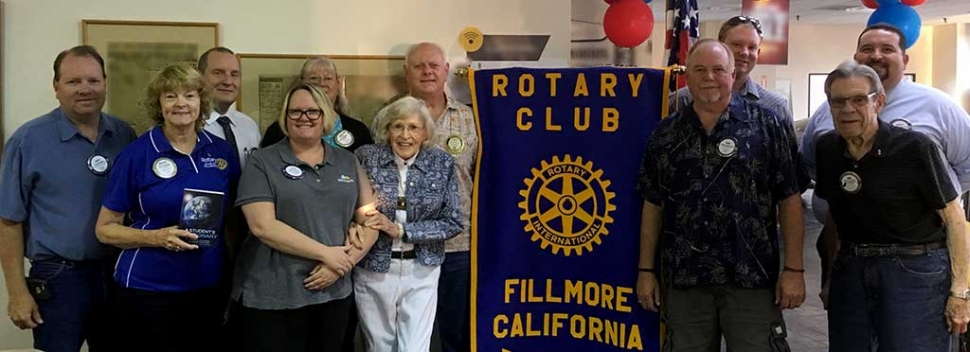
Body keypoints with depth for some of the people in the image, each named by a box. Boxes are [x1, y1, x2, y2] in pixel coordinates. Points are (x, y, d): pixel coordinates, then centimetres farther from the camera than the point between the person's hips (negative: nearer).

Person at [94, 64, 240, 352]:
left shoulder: (222, 152, 3)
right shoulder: (137, 154, -7)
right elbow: (105, 229, -3)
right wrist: (157, 237, -19)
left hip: (209, 290, 4)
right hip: (147, 293, -3)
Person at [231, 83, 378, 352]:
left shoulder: (347, 162, 9)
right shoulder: (262, 162, -3)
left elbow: (369, 221, 6)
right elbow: (263, 226, -14)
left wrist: (344, 262, -11)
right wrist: (326, 253, -16)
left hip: (334, 293, 4)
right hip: (272, 298, -4)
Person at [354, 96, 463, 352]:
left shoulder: (442, 164, -4)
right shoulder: (366, 157, -6)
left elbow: (452, 223, -7)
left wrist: (400, 230, -16)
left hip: (421, 272, 0)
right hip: (373, 270, 0)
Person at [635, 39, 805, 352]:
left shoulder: (767, 125, 0)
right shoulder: (666, 134, 8)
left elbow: (789, 199, -1)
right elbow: (653, 205, 10)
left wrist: (794, 269, -6)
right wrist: (646, 270, 7)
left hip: (753, 279, -2)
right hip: (683, 280, 3)